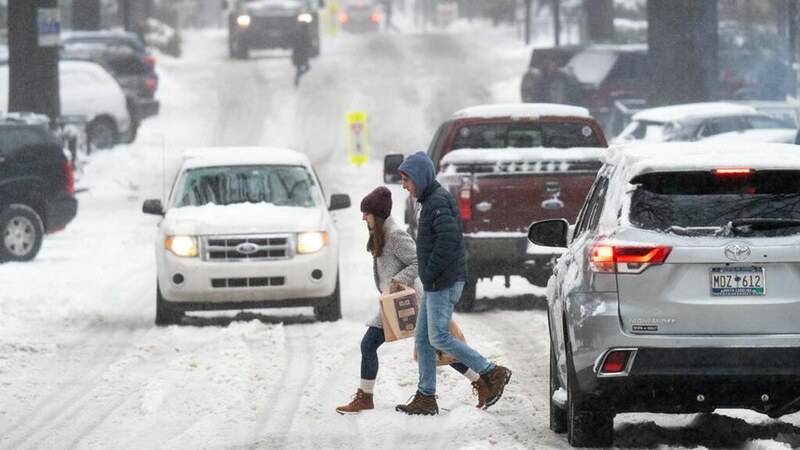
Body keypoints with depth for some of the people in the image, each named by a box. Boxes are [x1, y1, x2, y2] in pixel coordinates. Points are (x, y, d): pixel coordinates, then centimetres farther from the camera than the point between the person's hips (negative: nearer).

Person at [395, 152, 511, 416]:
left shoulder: (438, 201, -15)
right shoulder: (431, 200, 17)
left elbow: (449, 238, -26)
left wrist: (430, 273, -20)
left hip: (444, 284, -10)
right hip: (435, 284, 10)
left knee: (439, 338, -10)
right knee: (423, 339, 9)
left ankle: (493, 374, -4)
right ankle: (425, 398, 11)